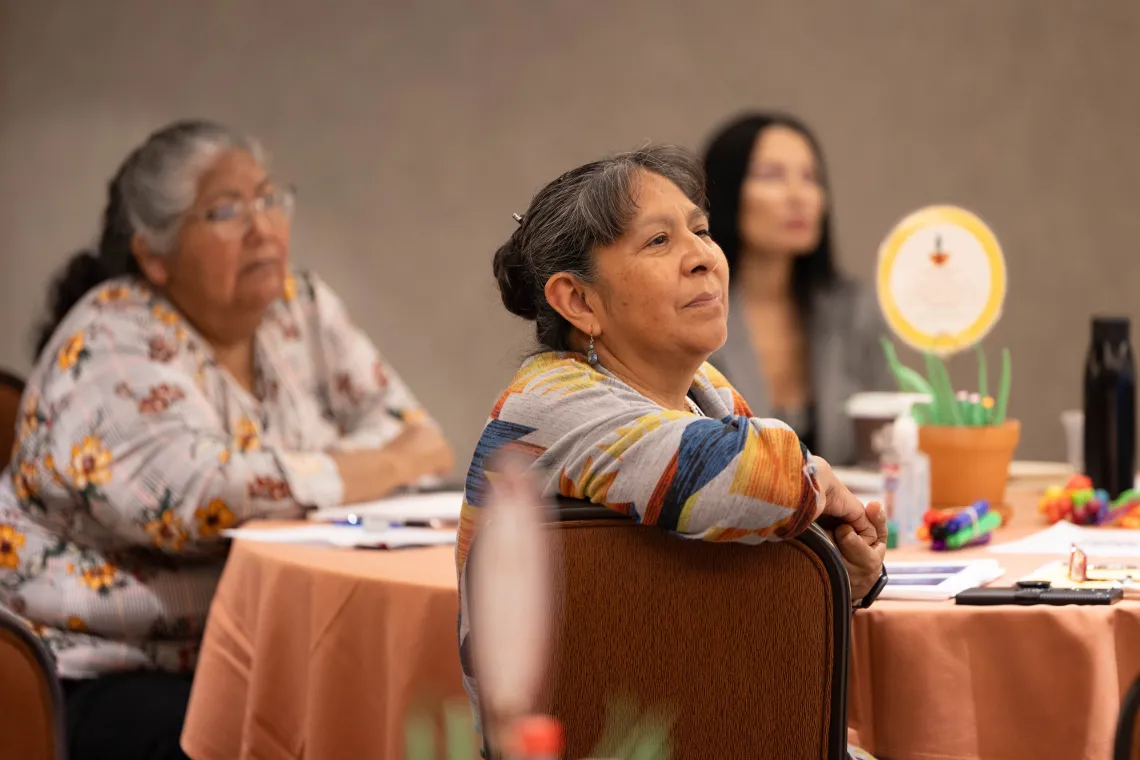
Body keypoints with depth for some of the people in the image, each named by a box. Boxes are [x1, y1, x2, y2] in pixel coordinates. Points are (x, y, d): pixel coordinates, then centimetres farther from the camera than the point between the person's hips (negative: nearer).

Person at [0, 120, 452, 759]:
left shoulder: (303, 311, 8)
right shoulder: (114, 343, -13)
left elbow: (412, 431, 5)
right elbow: (201, 497, -28)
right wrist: (386, 465, -16)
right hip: (109, 675, -6)